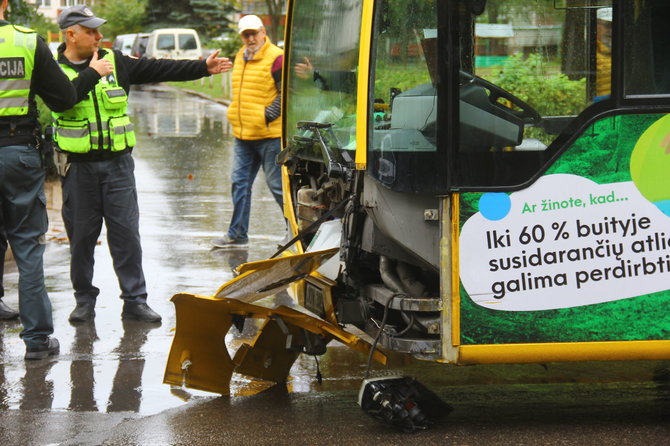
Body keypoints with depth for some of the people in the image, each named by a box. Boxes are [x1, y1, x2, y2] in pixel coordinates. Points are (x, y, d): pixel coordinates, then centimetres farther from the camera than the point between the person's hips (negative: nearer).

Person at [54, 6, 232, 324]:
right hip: (78, 167, -2)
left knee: (126, 232, 1)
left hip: (117, 163, 2)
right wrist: (91, 74, -20)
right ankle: (85, 300, 18)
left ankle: (135, 300, 6)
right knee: (81, 237, 5)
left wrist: (203, 68, 3)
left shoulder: (115, 62, 6)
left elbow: (159, 70, 6)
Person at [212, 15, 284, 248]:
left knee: (277, 184, -2)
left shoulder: (276, 58, -12)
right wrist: (236, 118, 17)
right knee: (240, 182, 10)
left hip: (269, 134, -8)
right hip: (242, 135, 8)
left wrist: (266, 116, -19)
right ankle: (237, 233, 18)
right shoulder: (240, 58, 14)